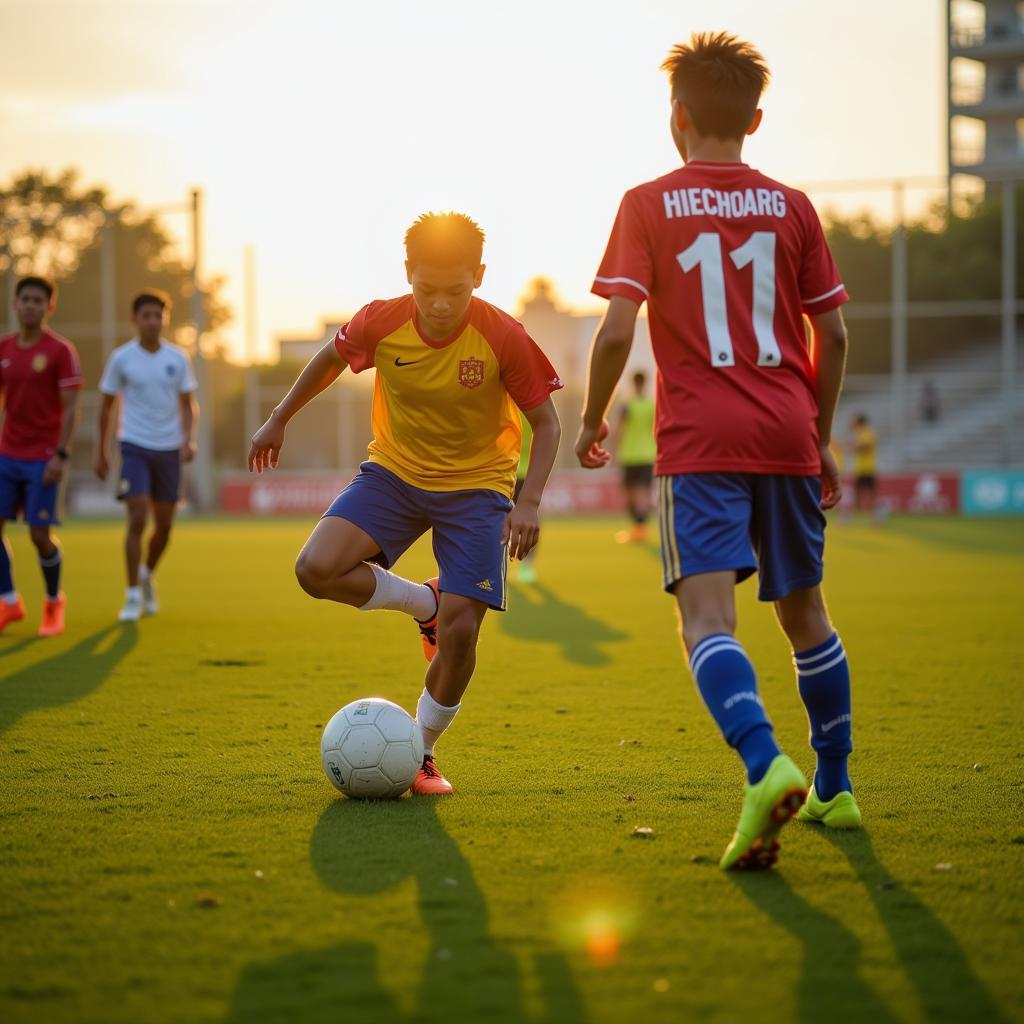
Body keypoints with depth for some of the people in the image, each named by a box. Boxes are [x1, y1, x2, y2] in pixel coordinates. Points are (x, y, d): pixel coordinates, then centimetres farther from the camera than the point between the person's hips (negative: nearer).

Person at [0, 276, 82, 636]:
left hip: (43, 458, -5)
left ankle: (54, 602, 18)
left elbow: (71, 408, -10)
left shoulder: (60, 350, -7)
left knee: (41, 534, -5)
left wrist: (61, 455, -17)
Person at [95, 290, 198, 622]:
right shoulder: (121, 358, -3)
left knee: (164, 526, 8)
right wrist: (101, 452, 7)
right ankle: (133, 596, -6)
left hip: (169, 449, 3)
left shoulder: (178, 358, 3)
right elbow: (106, 406, 6)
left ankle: (147, 575, 35)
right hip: (135, 447, -3)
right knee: (137, 520, -13)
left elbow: (188, 405, 8)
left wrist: (189, 439, -9)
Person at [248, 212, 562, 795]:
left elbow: (546, 423, -9)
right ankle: (425, 603, 5)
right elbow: (331, 358, 8)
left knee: (460, 630, -14)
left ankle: (422, 752, 11)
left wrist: (529, 501, -22)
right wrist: (280, 420, 16)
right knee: (317, 569, -22)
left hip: (476, 486, -2)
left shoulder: (504, 337, -20)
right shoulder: (381, 323, -15)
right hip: (395, 472, 2)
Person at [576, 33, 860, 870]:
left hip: (699, 445, -4)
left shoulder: (649, 205, 0)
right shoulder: (792, 207, 8)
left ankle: (767, 766, -37)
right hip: (788, 439, 4)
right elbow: (832, 335, 9)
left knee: (708, 619, -13)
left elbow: (617, 331, -8)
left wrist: (592, 423, 7)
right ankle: (835, 790, 26)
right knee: (805, 615, 18)